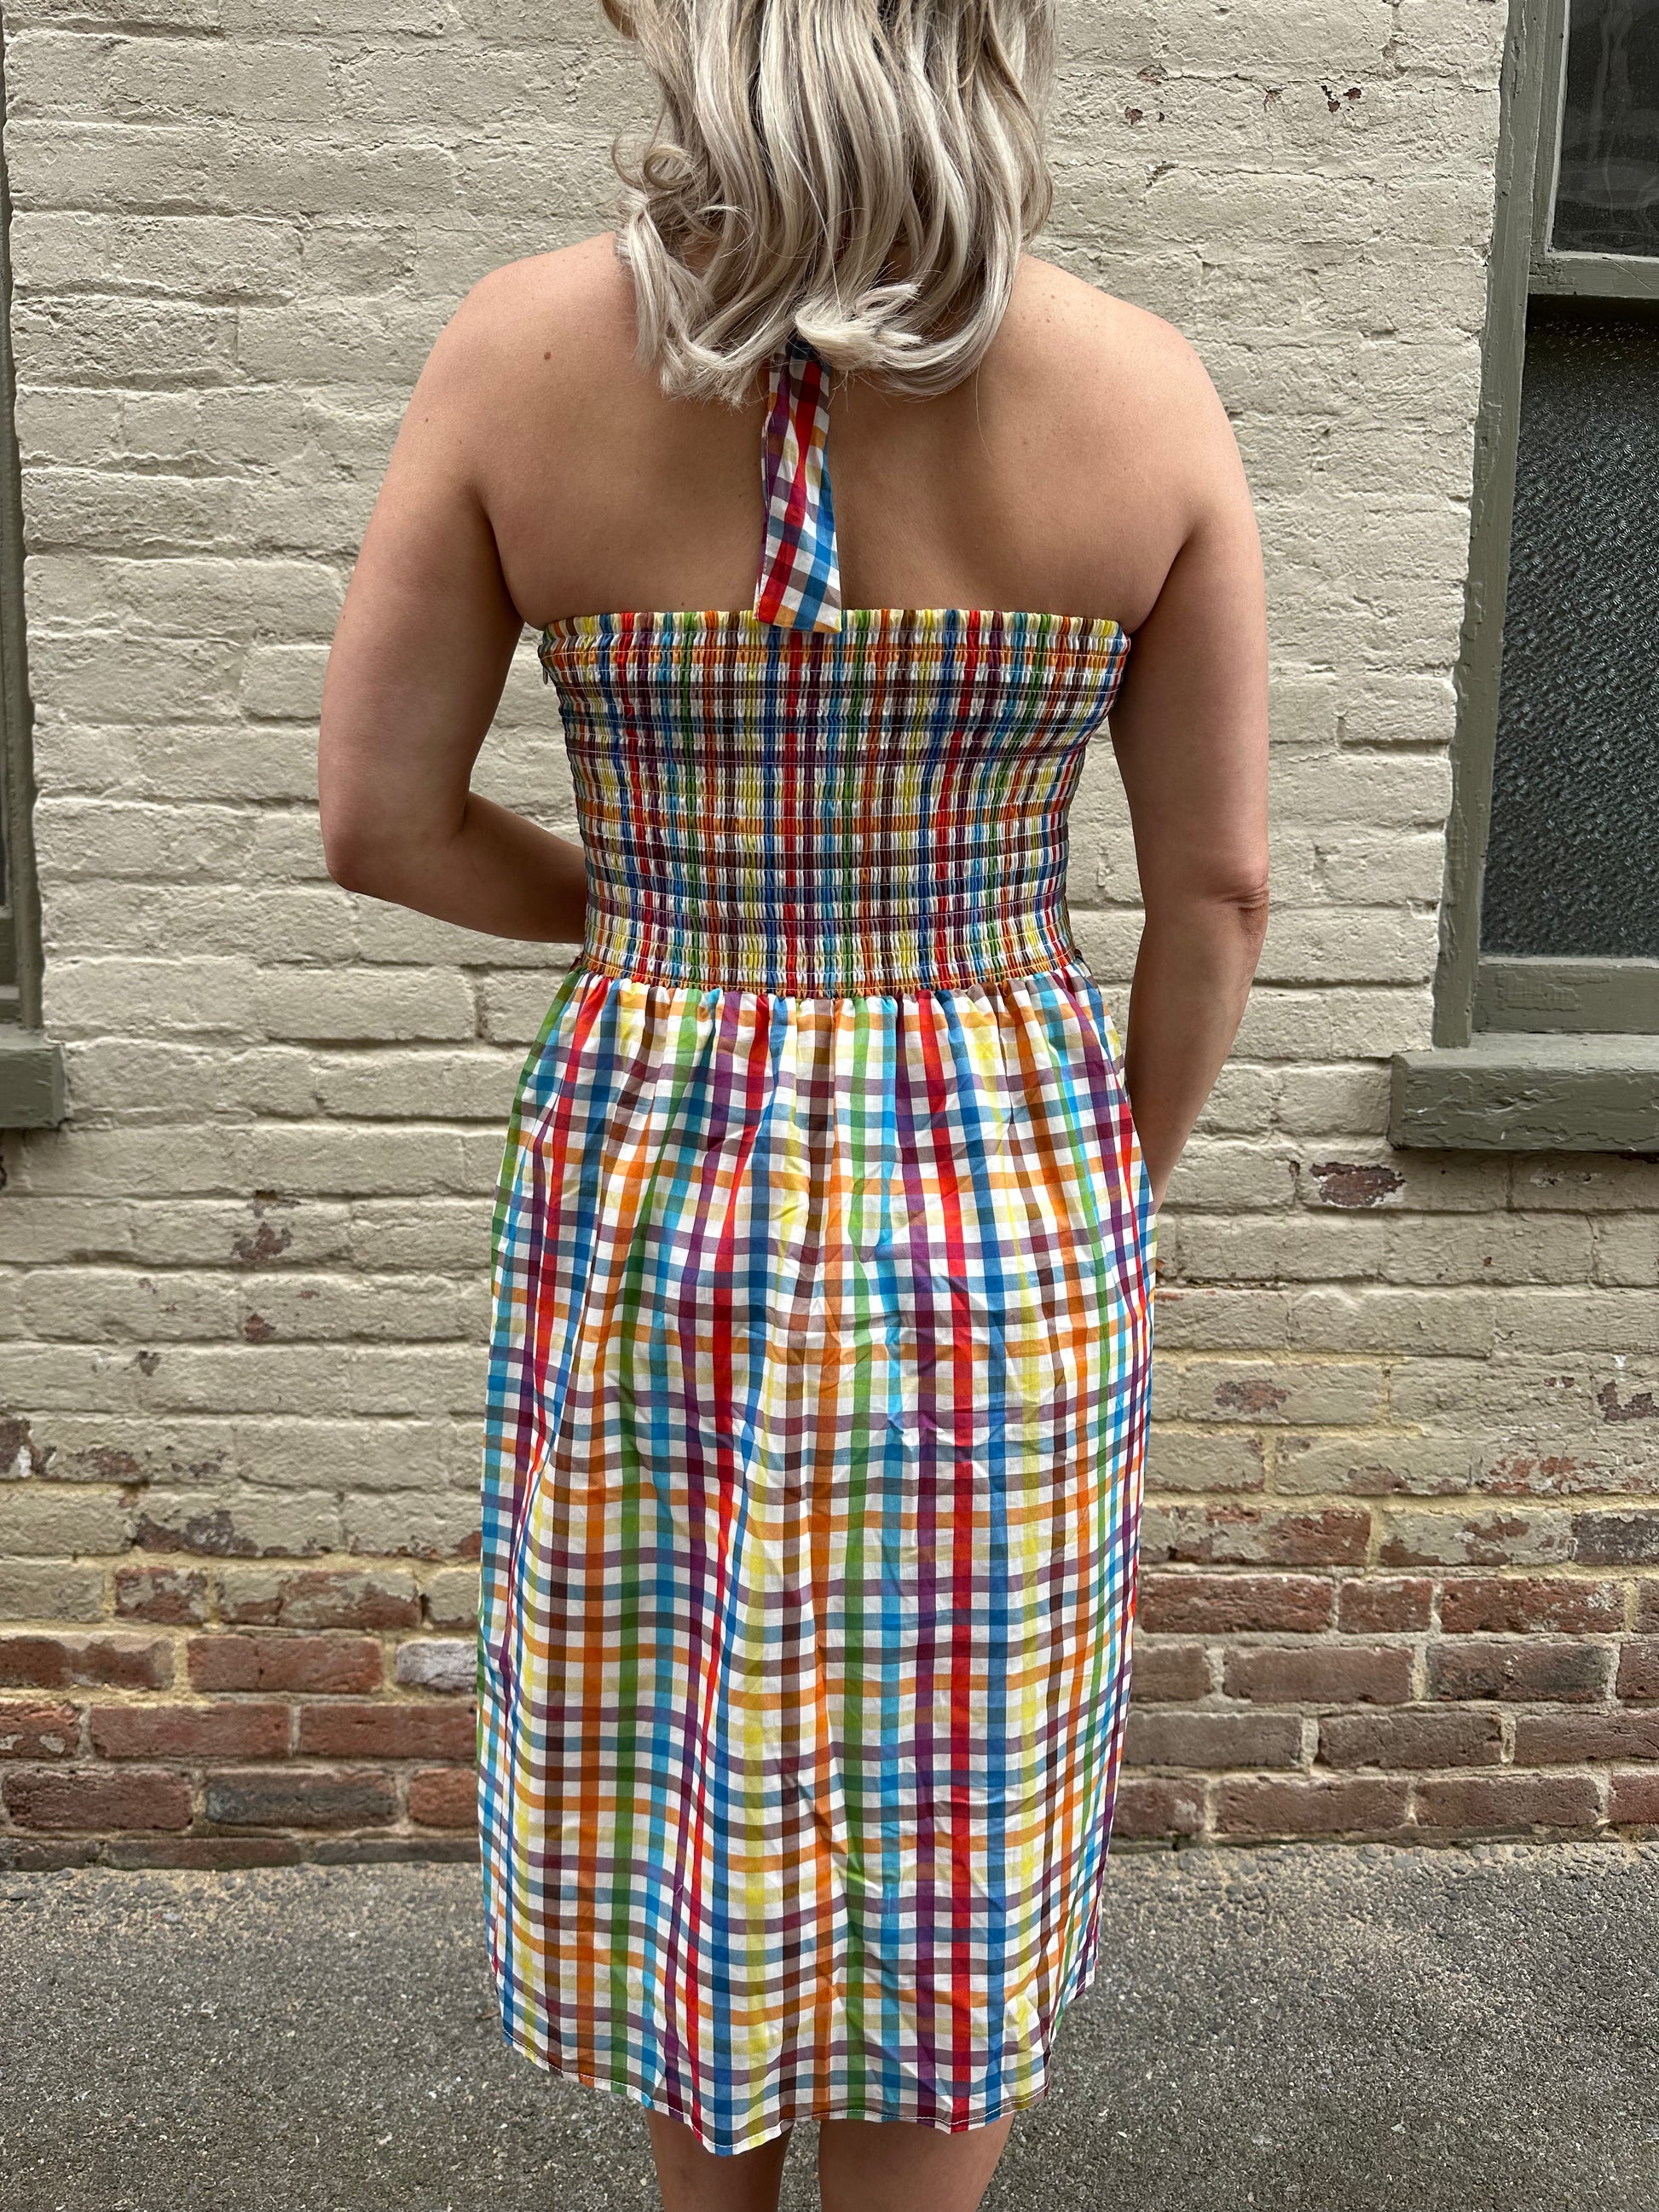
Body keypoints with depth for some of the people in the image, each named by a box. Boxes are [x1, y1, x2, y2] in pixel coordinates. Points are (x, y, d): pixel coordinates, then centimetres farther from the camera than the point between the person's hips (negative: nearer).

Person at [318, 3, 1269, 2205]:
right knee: (943, 1831, 19)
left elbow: (376, 820, -5)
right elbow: (1219, 890, -5)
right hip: (1004, 1192, 0)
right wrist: (1112, 1195, 9)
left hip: (641, 1192, 1)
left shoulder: (521, 353, -11)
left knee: (673, 1777, 24)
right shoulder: (1146, 390, -11)